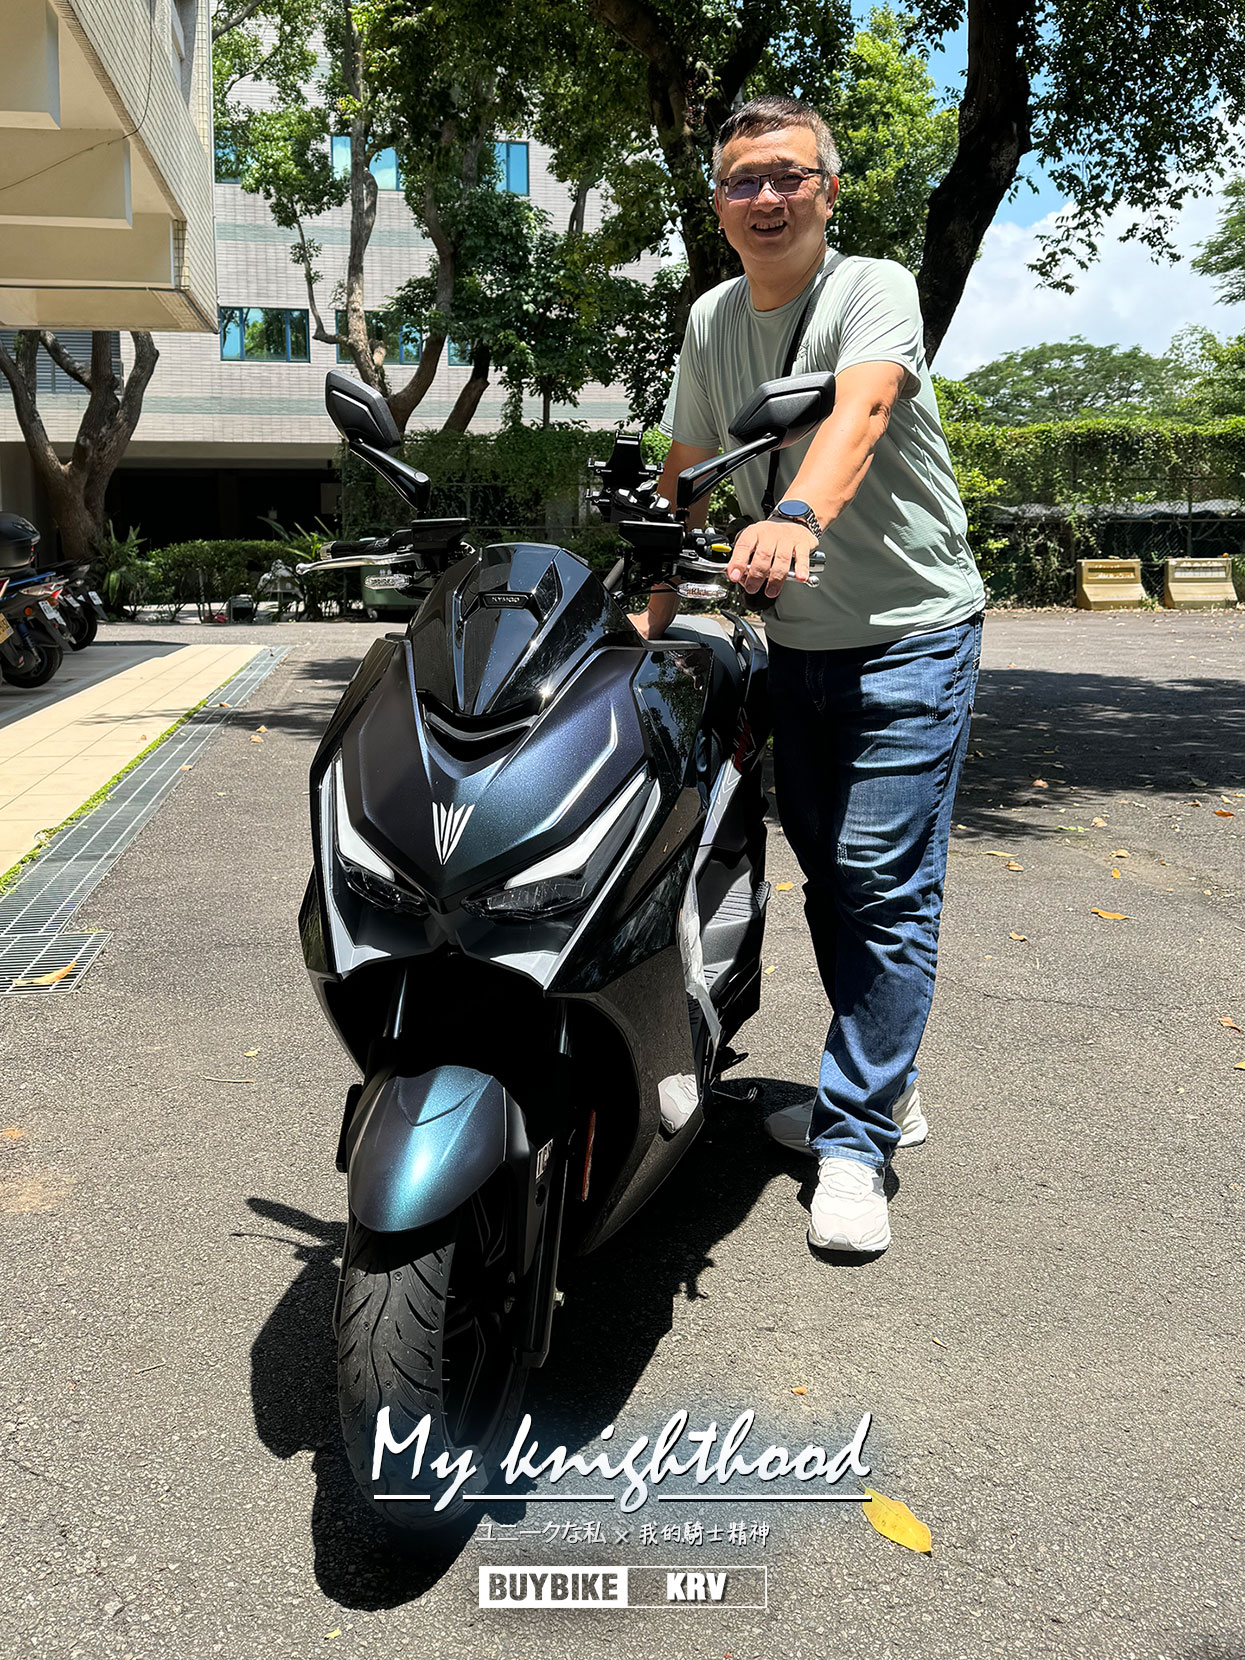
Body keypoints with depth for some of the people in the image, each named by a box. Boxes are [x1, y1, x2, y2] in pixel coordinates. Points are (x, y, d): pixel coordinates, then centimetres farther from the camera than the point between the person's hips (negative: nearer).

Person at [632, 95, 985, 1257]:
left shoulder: (875, 290, -10)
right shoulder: (710, 319, 9)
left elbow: (859, 414, -32)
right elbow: (686, 475, 16)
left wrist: (795, 517, -50)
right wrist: (653, 620, 10)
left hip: (910, 638, -6)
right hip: (796, 647, 7)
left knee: (884, 885, -10)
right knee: (827, 877, 14)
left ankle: (854, 1140, 1)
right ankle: (882, 1087, 31)